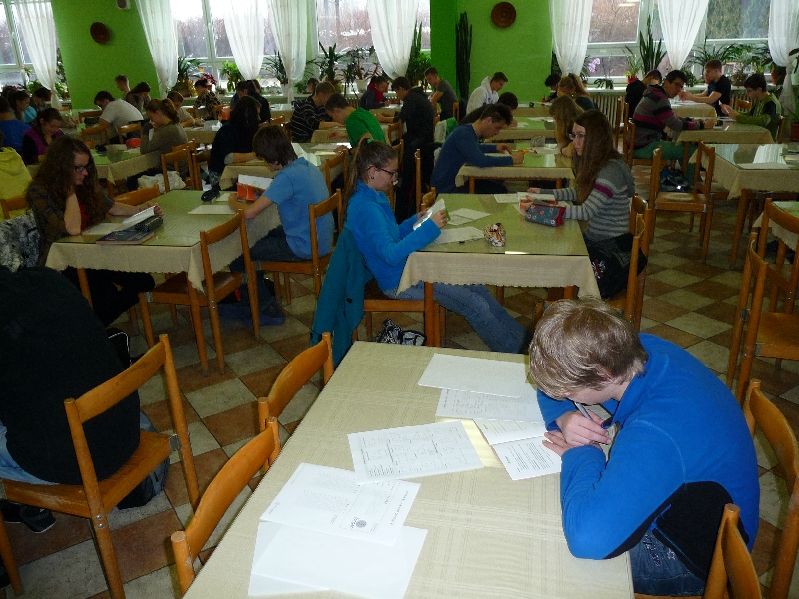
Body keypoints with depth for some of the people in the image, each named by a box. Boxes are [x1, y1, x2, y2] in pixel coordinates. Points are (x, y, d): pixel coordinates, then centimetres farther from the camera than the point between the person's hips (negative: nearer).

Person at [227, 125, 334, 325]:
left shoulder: (287, 176, -24)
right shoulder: (309, 166, 3)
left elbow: (250, 212, -25)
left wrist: (233, 201, -4)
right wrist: (263, 194, 8)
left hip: (304, 247, -9)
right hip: (321, 239, 9)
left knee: (238, 253, 4)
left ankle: (270, 310, 15)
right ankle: (261, 294, 38)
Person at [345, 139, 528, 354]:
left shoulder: (375, 197, 8)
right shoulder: (365, 208, -24)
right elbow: (390, 254, -34)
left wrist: (416, 221, 7)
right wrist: (429, 228, -31)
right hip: (397, 281, -10)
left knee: (478, 288, 8)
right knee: (475, 304, -9)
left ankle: (522, 337, 18)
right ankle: (516, 351, 9)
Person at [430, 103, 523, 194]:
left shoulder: (471, 132, 6)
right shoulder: (463, 134, -23)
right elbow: (481, 161, -36)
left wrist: (495, 147, 17)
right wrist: (511, 160, -25)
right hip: (445, 188, -10)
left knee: (500, 190, 2)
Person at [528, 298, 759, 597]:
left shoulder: (655, 435, -42)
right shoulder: (636, 348, -17)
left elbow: (587, 537, -53)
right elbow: (555, 376, 1)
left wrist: (580, 455, -35)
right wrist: (563, 416, -21)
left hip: (691, 557, -8)